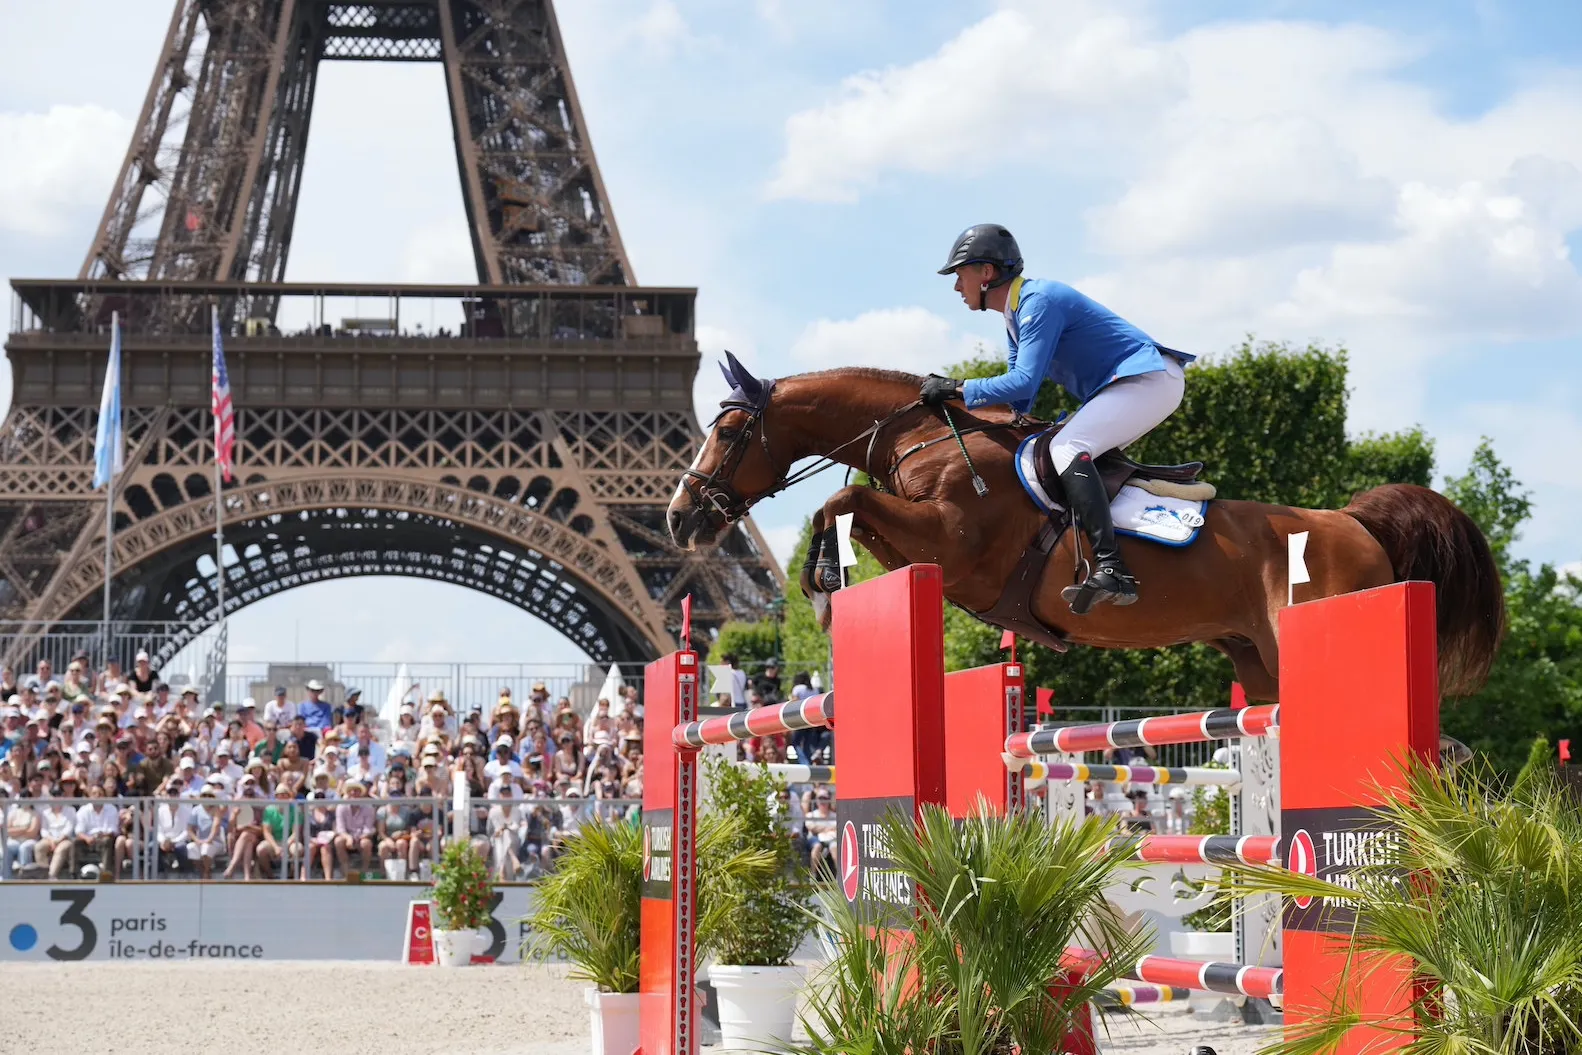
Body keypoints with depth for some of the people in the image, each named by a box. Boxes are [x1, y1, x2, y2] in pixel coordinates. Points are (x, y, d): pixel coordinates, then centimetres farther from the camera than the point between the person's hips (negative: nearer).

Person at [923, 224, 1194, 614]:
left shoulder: (1039, 301, -16)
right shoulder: (1016, 312, 16)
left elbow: (1024, 381, -23)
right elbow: (1019, 392, 21)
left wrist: (956, 389, -18)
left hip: (1151, 380, -11)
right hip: (1124, 386, 11)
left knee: (1067, 448, -26)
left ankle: (1111, 569, -38)